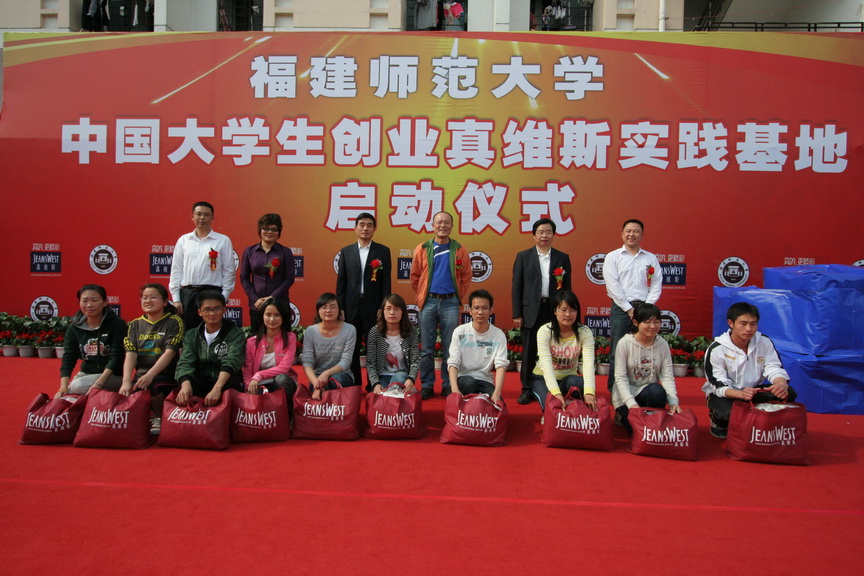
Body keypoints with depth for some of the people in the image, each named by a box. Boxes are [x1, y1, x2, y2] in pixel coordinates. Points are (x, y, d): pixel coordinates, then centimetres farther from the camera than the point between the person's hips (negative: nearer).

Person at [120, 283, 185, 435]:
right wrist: (126, 381, -18)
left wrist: (150, 375, -27)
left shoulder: (174, 322, -1)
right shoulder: (135, 325, 11)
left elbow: (170, 353, -13)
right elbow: (130, 354, -2)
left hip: (166, 376, -4)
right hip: (141, 375, 4)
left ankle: (160, 418, -3)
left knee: (149, 388, -33)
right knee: (127, 394, -24)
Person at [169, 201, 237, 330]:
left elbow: (229, 271, 1)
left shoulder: (223, 241, 3)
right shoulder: (183, 240, 10)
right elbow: (176, 270, 10)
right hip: (187, 294, 3)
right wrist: (176, 298, 4)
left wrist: (223, 298, -4)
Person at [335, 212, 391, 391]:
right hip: (351, 307, 2)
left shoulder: (383, 251, 4)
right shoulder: (346, 252, 9)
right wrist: (339, 308, 2)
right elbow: (341, 282, 8)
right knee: (351, 348, 6)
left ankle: (373, 385, 10)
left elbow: (386, 282, 1)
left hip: (373, 306, -2)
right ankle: (354, 385, 16)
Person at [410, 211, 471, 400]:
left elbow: (466, 277, 8)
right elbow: (415, 277, 10)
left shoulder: (460, 250, 4)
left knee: (450, 348, 3)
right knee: (426, 348, 4)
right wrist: (421, 296, 6)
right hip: (429, 302, 1)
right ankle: (427, 386, 13)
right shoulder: (422, 249, 5)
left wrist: (458, 297, 4)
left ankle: (448, 385, 12)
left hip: (450, 302, 0)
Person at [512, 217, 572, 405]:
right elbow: (517, 286, 4)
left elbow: (566, 287, 8)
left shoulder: (563, 258, 9)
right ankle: (527, 390, 13)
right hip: (531, 310, -1)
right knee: (529, 352, 3)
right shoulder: (523, 257, 6)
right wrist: (517, 314, -2)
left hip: (555, 310, 1)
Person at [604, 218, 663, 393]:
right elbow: (613, 286, -3)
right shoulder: (613, 257, 5)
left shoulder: (651, 258, 13)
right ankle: (614, 391, 5)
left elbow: (656, 286, 7)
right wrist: (629, 308, -9)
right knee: (617, 352, -2)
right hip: (621, 308, -2)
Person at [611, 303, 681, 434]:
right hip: (626, 393, -2)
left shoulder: (663, 345, -5)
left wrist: (673, 400, -26)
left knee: (657, 391, -33)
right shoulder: (624, 343, -14)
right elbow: (620, 377, -15)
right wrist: (631, 403, -27)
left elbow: (667, 376, -9)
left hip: (649, 390, 3)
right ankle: (623, 416, 13)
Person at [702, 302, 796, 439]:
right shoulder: (716, 349, -19)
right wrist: (740, 394, -45)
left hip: (753, 389, 5)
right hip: (725, 393, -4)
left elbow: (774, 368, -10)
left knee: (789, 393, -20)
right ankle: (718, 421, 3)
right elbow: (719, 385, -23)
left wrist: (782, 384, -36)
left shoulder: (764, 342, -7)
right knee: (727, 413, -37)